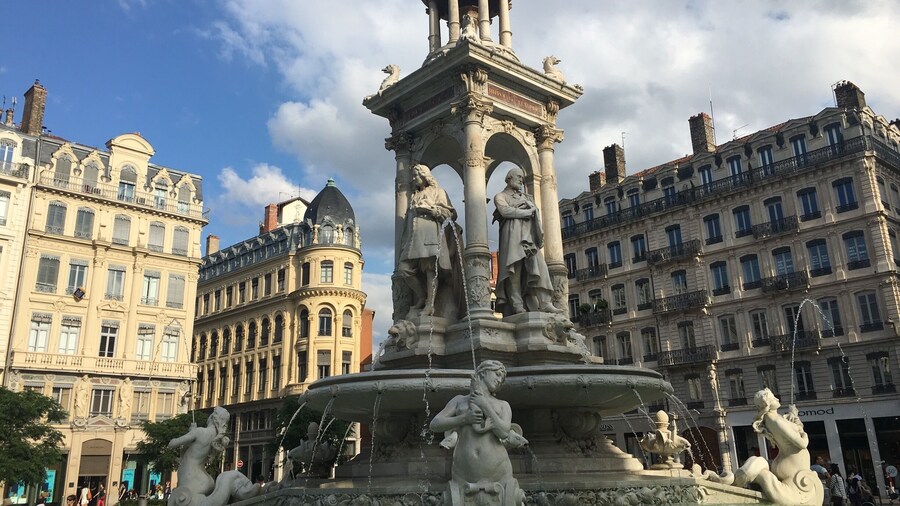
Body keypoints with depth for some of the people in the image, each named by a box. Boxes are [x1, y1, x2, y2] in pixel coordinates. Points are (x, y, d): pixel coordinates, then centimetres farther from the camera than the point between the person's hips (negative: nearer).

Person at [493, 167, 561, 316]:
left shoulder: (526, 197, 31)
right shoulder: (500, 196, 16)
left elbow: (536, 215, 17)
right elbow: (505, 211, -6)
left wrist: (540, 234, 1)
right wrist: (527, 212, 0)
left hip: (529, 235, 5)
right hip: (512, 233, -5)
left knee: (538, 267, -11)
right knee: (514, 270, -14)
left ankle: (545, 303, -20)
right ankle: (518, 306, -18)